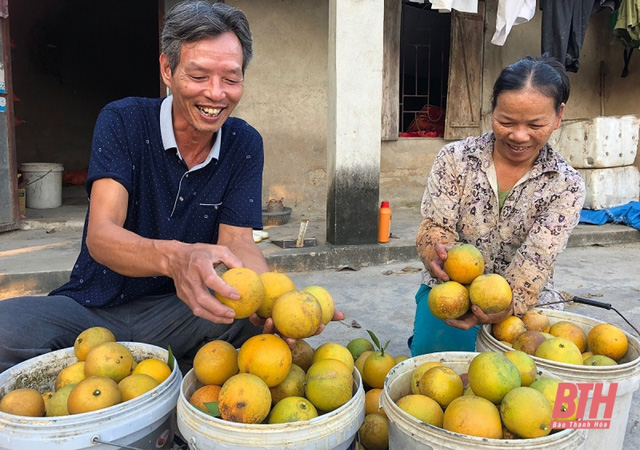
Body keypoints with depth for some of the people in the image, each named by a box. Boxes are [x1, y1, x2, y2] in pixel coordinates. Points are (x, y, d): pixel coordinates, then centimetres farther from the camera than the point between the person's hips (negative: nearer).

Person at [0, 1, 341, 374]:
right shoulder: (123, 121, -11)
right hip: (96, 306, -1)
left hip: (180, 311, 2)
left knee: (263, 315, -26)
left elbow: (237, 240, -10)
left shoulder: (245, 144, -2)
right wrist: (174, 257, -46)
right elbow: (100, 235, -23)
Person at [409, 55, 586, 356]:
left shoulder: (566, 186, -6)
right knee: (440, 354, -29)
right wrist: (441, 255, -36)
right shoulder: (455, 158, -4)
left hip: (525, 301, 2)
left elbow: (536, 260, -18)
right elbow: (435, 227, -10)